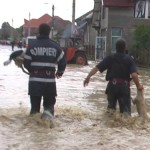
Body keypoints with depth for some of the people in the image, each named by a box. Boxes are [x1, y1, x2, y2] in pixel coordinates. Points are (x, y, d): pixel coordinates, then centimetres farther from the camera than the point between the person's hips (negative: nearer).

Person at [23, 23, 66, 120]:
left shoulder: (32, 45, -2)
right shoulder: (55, 46, 0)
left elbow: (26, 62, 0)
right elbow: (62, 61, 2)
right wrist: (60, 72, 23)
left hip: (35, 79, 0)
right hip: (50, 79, 0)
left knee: (35, 102, 12)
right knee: (49, 101, 11)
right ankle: (48, 112, -16)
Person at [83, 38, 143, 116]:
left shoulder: (110, 58, 1)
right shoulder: (129, 59, -3)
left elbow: (97, 68, -5)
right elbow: (134, 75, -15)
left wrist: (88, 77, 2)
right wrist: (138, 85, 0)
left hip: (112, 85, 2)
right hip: (124, 86, -2)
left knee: (111, 106, 21)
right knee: (126, 109, 1)